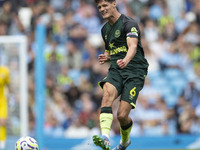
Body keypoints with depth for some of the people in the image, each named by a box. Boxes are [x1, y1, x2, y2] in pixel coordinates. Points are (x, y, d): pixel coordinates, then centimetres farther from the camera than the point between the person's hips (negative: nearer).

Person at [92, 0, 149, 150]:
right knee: (107, 93, -30)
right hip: (116, 70, 5)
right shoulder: (105, 29, 17)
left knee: (122, 115, -12)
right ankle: (105, 138, -47)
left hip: (135, 72, -5)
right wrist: (106, 57, 7)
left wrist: (126, 60, -47)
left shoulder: (129, 24, -8)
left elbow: (133, 46, -25)